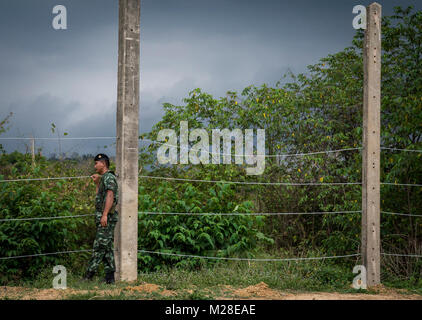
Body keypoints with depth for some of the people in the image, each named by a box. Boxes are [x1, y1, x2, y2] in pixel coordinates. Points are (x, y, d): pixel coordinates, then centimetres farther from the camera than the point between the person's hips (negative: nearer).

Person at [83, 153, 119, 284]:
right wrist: (97, 183, 23)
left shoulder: (109, 177, -10)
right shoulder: (103, 178, 21)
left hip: (107, 218, -10)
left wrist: (104, 215, -28)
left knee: (99, 245, -9)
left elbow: (110, 196, -22)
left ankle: (90, 273, -10)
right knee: (107, 248, 7)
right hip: (103, 217, 10)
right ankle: (110, 277, 6)